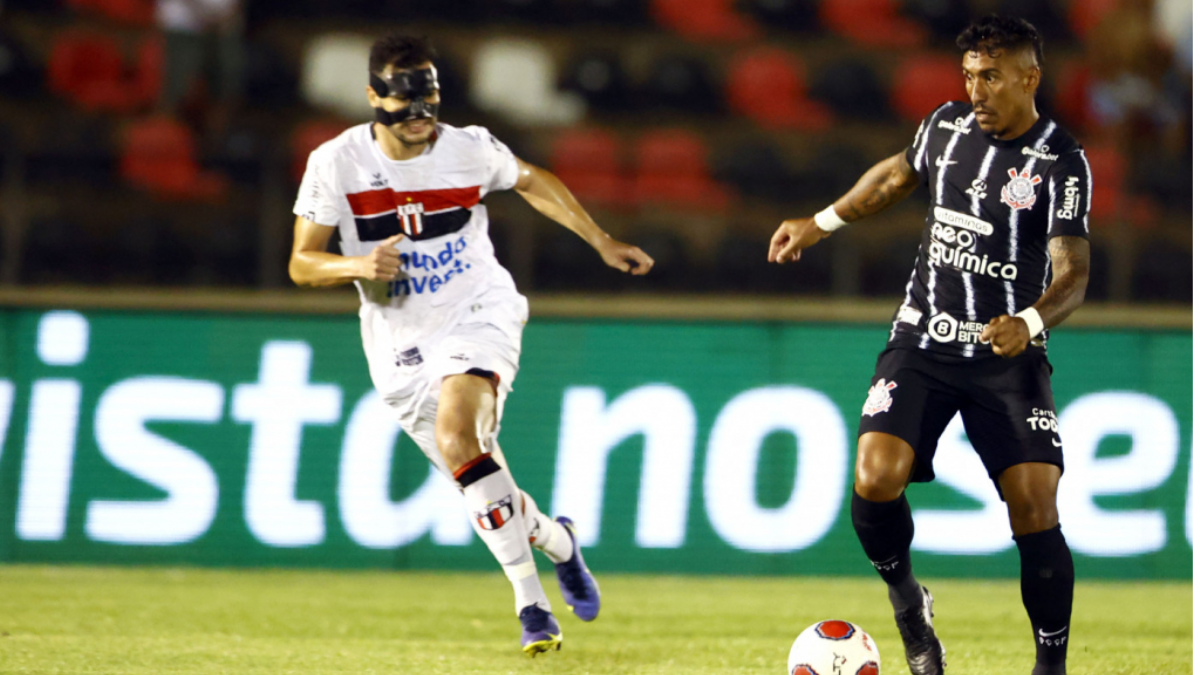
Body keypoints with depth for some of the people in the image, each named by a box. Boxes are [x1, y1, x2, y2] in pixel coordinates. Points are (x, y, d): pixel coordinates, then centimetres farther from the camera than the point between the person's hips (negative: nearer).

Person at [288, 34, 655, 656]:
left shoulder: (470, 150, -7)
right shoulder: (336, 163, -9)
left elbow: (531, 182, 15)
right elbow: (301, 264, -5)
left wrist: (602, 243, 15)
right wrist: (358, 265, -25)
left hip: (478, 314, -2)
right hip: (400, 344, 2)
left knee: (456, 431, -28)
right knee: (479, 483, 1)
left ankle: (529, 599, -20)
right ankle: (556, 540, 32)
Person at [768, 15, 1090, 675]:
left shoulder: (1061, 162, -11)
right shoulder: (947, 125, 4)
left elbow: (1073, 273, -18)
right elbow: (899, 174, 26)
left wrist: (1030, 322, -38)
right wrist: (821, 223, 31)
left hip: (1008, 354, -3)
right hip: (923, 343, 3)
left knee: (1035, 510, -13)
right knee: (875, 482, -18)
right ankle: (905, 598, 11)